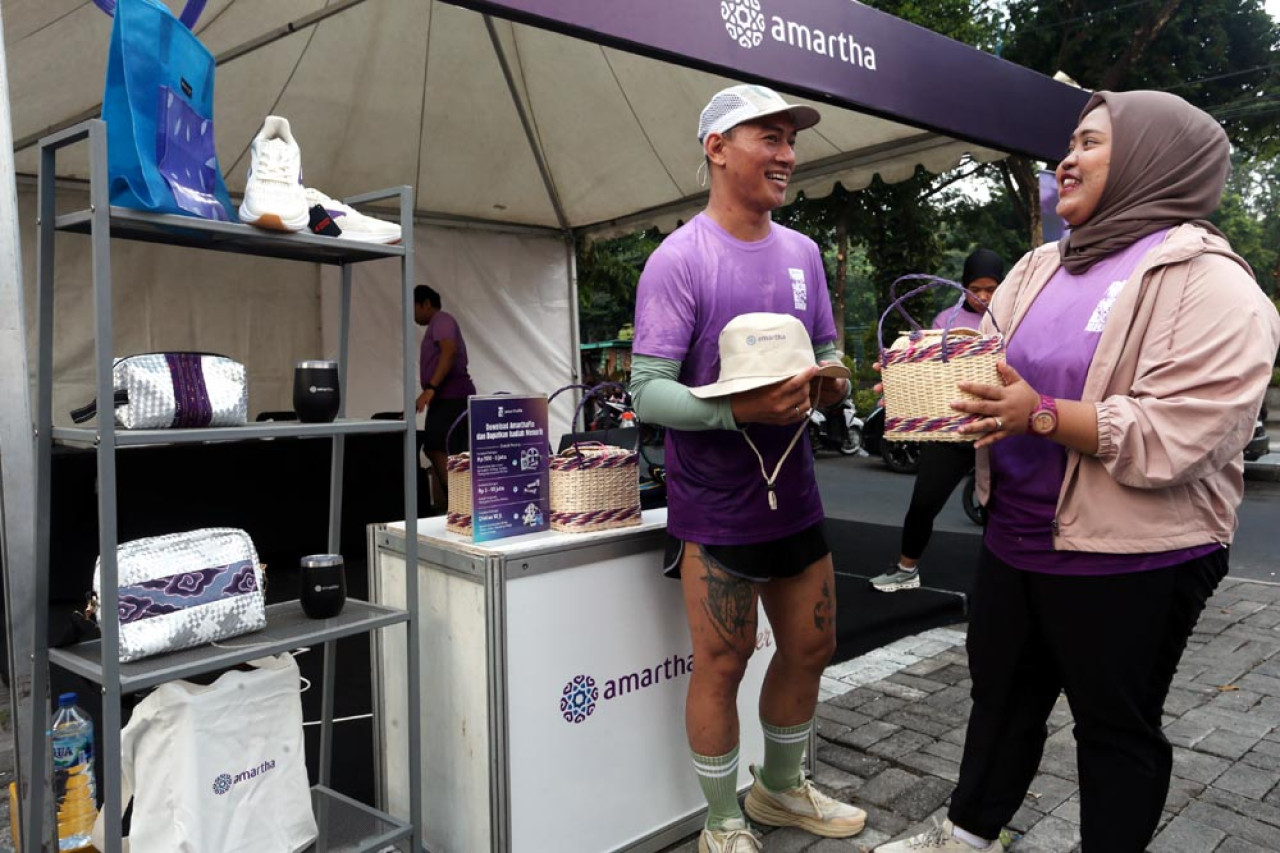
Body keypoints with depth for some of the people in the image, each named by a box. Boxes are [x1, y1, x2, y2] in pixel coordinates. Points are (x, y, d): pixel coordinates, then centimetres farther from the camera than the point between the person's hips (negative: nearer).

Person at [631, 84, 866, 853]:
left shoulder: (803, 253, 8)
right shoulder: (678, 259, -12)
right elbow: (649, 392, -16)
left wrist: (832, 384, -9)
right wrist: (739, 409, -32)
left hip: (795, 493, 7)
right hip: (716, 505, -6)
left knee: (811, 648, 17)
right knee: (721, 665, 4)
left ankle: (782, 786, 41)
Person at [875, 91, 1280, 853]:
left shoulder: (1209, 283, -14)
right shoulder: (1040, 269, 10)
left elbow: (1175, 436, -24)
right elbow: (987, 366, 11)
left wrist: (1042, 415, -31)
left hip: (1131, 560, -7)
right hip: (1017, 539, 8)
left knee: (1116, 727, 12)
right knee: (1001, 697, 21)